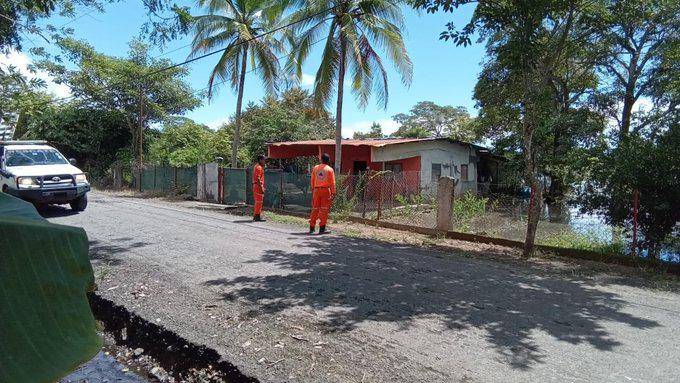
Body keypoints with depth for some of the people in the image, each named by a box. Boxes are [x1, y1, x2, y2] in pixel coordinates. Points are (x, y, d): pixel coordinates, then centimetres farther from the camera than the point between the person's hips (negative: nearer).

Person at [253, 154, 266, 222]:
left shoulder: (257, 166, 18)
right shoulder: (259, 167, -14)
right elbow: (258, 179, -22)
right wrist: (261, 188, -24)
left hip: (256, 185, 11)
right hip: (258, 186, -11)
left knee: (257, 202, 15)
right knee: (259, 202, -8)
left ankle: (255, 216, 21)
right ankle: (257, 216, -5)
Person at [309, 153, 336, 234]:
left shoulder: (315, 168, 8)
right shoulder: (330, 169, -2)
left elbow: (312, 181, 10)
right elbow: (332, 182, -4)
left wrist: (313, 190, 17)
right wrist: (333, 193, -1)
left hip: (316, 190, 4)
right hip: (326, 190, -4)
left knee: (315, 209, 10)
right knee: (324, 209, 0)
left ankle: (312, 227, 13)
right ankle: (322, 228, 0)